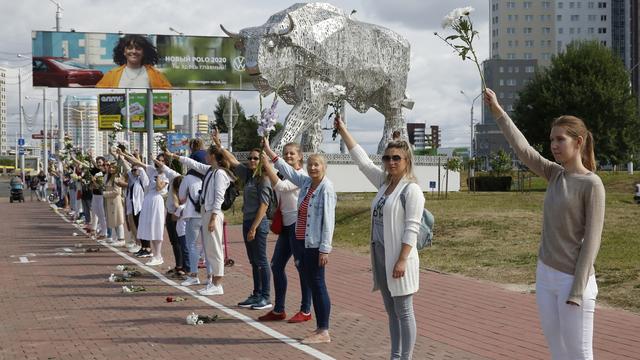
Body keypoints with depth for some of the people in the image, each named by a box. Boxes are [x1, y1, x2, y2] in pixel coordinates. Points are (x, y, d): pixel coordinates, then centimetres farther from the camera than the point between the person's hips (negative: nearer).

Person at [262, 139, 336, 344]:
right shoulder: (306, 183, 10)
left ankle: (324, 332, 1)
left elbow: (328, 220, -16)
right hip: (305, 242, 8)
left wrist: (325, 248, -19)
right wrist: (269, 152, 20)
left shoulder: (326, 188, -13)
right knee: (312, 284, 12)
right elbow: (288, 172, 22)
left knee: (318, 284, -4)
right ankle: (320, 328, 19)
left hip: (316, 245, -8)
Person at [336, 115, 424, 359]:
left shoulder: (411, 189, -10)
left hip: (398, 257, -8)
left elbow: (411, 229, -15)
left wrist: (402, 260, -21)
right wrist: (342, 130, 15)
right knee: (391, 312, 13)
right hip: (380, 256, 8)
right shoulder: (384, 183, 11)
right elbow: (361, 160, 16)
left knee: (404, 312, -1)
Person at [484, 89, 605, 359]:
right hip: (545, 276, 7)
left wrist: (578, 290, -17)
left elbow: (592, 240, -14)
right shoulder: (555, 174, 7)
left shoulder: (592, 184, -12)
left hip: (573, 281, -7)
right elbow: (522, 148, 4)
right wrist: (497, 111, -1)